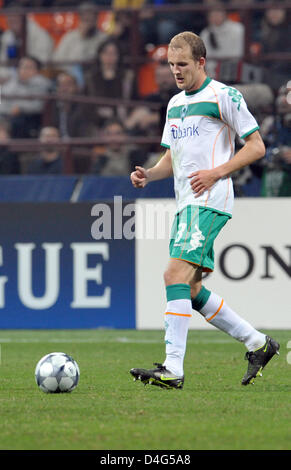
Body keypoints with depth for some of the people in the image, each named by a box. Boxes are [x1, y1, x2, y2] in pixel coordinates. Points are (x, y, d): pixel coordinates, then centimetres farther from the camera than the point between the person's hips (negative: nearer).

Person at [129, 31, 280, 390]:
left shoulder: (223, 96, -4)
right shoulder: (175, 104, 20)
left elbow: (256, 146, -4)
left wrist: (216, 172, -15)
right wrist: (149, 174, 5)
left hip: (209, 201, -9)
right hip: (185, 203, 9)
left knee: (176, 275, -20)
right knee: (190, 290, 7)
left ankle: (173, 369, -24)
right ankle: (258, 344, 20)